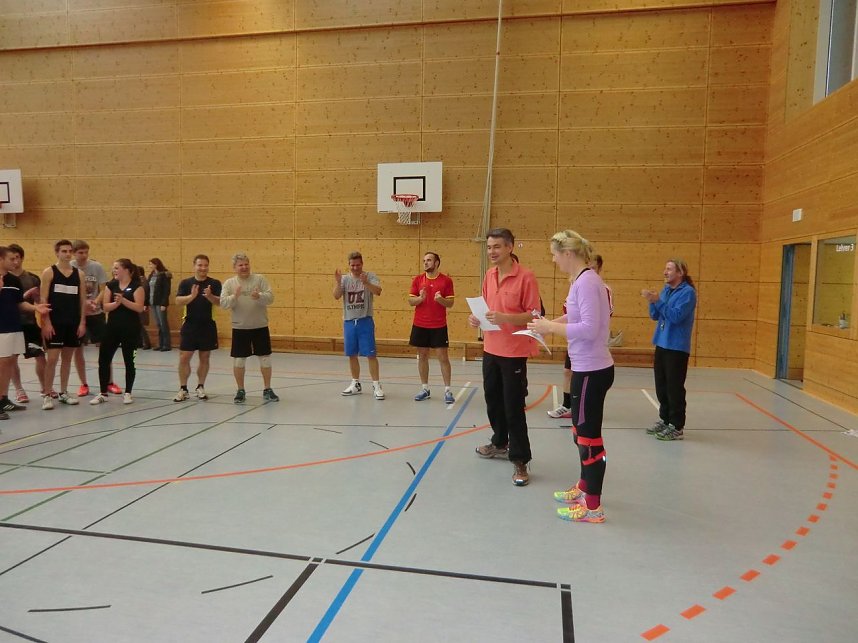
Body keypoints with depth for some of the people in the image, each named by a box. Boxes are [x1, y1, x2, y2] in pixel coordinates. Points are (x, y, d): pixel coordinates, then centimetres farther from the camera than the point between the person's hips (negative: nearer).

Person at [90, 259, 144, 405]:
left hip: (130, 329, -4)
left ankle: (127, 393, 16)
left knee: (129, 361, 4)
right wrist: (116, 303, -18)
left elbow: (139, 308, -14)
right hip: (112, 328, 4)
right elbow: (105, 307, 0)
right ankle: (103, 393, 14)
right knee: (103, 360, 3)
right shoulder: (110, 285, 7)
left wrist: (123, 300, -22)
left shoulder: (136, 286, -5)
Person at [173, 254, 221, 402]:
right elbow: (178, 301, -9)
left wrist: (209, 296, -29)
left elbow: (219, 302, -10)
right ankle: (183, 389, 10)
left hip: (208, 326, 0)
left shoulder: (214, 283, -1)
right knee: (184, 358, -1)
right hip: (190, 326, 0)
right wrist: (192, 296, -27)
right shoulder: (185, 283, 0)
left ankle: (200, 387, 22)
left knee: (204, 358, 9)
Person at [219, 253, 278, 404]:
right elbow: (223, 303, -8)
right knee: (238, 360, 4)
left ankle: (267, 390, 18)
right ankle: (240, 391, 20)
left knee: (265, 358, 5)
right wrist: (234, 296, -26)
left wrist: (259, 296, -29)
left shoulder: (259, 279, -1)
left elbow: (270, 297, -9)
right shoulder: (229, 283, 0)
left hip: (260, 327, 0)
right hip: (240, 328, 0)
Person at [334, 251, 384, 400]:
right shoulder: (345, 279, 5)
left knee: (371, 354, -4)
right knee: (352, 355, 11)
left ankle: (376, 385, 2)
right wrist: (338, 282, -22)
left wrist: (366, 283, -36)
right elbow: (336, 296, -6)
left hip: (365, 321, -4)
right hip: (349, 322, 4)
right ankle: (356, 384, 24)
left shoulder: (370, 276, -4)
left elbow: (378, 291, -20)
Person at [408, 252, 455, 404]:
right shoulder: (417, 280, 4)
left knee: (443, 357, -1)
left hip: (439, 326, -2)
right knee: (422, 356, 8)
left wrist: (441, 299, -22)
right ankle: (425, 389, 19)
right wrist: (420, 298, -17)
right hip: (420, 325, 3)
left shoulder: (446, 280, -2)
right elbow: (410, 301, 3)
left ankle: (447, 391, 6)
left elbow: (450, 304, -2)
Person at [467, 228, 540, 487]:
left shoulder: (525, 276, -14)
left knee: (513, 407, -3)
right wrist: (477, 317, -3)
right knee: (493, 400, 19)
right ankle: (500, 444, 40)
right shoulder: (489, 275, 7)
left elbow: (534, 315, -15)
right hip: (490, 349, 7)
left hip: (514, 352, -7)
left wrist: (504, 318, -28)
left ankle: (519, 461, 9)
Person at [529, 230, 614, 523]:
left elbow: (589, 329, -25)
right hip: (587, 368, 10)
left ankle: (593, 507, 14)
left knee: (588, 435, 1)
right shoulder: (582, 280, 10)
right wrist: (551, 323, 4)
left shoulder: (586, 282, -19)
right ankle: (584, 487, 39)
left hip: (592, 370, -10)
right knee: (582, 431, 22)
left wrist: (551, 327, -18)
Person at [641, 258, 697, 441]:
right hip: (661, 344, 8)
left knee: (674, 388, -4)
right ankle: (664, 419, 25)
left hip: (677, 348, -8)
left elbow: (676, 316, -21)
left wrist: (658, 301, -22)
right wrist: (652, 301, -7)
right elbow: (655, 316, 10)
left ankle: (677, 427, 4)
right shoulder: (666, 290, 11)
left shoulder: (688, 292, -11)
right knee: (661, 386, 13)